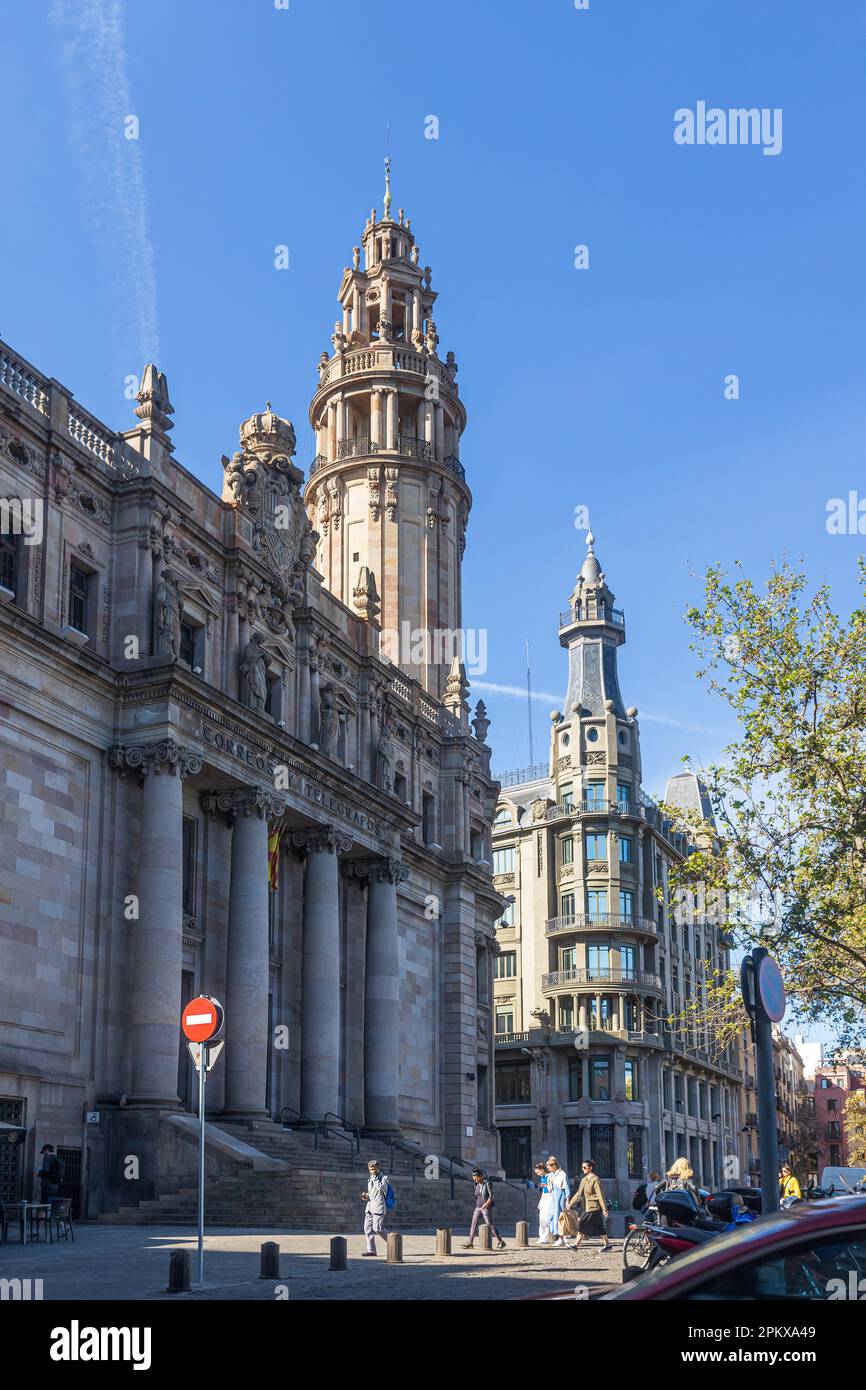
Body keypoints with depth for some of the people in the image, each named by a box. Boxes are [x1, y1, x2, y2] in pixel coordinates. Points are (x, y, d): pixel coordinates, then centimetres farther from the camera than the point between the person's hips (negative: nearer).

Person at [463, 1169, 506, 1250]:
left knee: (491, 1225, -6)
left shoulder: (487, 1183, -13)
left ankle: (501, 1242, 1)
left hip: (487, 1208, -7)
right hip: (478, 1207, 7)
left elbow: (491, 1196, -19)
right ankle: (470, 1243, 11)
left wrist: (486, 1204, -28)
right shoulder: (477, 1185, 7)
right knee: (473, 1224, 4)